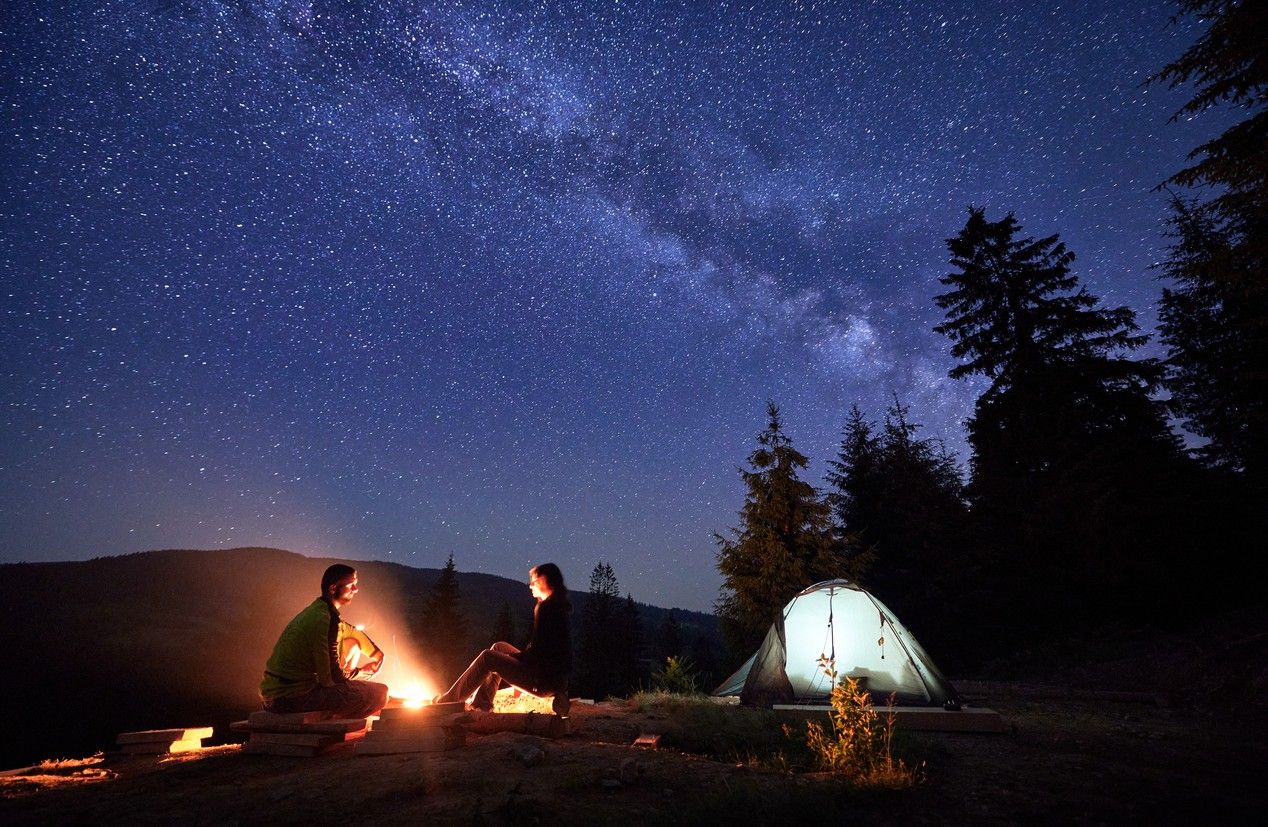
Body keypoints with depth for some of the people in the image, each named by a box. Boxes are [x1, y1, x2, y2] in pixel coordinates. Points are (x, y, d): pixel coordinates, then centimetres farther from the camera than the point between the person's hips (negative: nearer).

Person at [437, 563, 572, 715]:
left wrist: (514, 657, -1)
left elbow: (537, 649, -17)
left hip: (544, 680, -9)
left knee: (487, 657, -4)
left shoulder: (546, 607, -16)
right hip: (555, 677, 9)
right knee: (499, 647, 19)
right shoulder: (559, 606, 13)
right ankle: (482, 702, 20)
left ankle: (448, 701, 6)